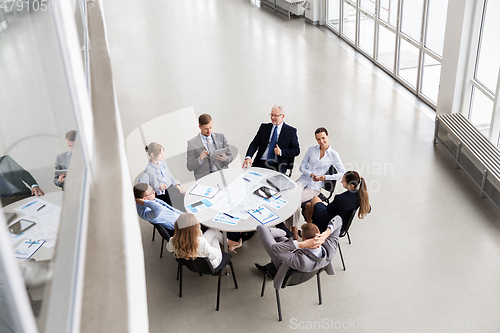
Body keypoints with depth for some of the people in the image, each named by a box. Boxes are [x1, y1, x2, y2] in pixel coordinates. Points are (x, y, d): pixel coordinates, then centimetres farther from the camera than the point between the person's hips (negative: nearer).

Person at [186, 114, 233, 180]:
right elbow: (190, 167, 3)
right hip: (204, 177, -2)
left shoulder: (220, 137, 14)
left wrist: (226, 159, -9)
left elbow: (230, 156, 15)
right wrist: (199, 159, -17)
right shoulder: (192, 143, 5)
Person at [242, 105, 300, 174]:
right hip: (260, 163, 3)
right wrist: (248, 157, -12)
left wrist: (281, 152, -11)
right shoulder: (264, 127, 15)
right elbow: (254, 144, 7)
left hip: (277, 166, -3)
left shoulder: (291, 131, 7)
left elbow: (296, 150, 5)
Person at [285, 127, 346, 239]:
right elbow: (302, 167, 8)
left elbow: (343, 173, -3)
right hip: (303, 180, 3)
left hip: (315, 187, -3)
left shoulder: (333, 155, -3)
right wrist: (311, 174, -12)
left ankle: (292, 227, -6)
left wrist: (325, 177, -13)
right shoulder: (312, 149, 5)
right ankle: (293, 228, -17)